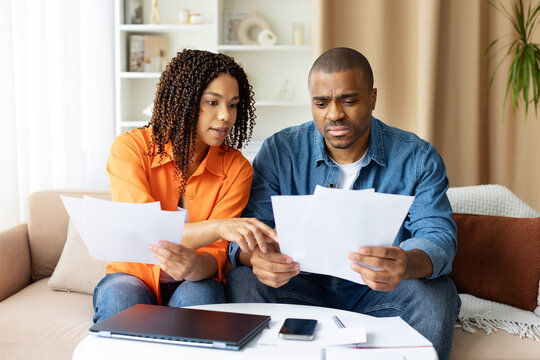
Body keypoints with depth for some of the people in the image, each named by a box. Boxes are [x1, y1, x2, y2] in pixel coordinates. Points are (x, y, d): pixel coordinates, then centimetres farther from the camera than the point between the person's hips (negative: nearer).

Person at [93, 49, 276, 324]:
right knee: (121, 298, -34)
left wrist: (192, 267, -40)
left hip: (194, 283, 2)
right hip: (133, 276, -1)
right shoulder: (130, 147, -13)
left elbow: (216, 253, -14)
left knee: (199, 295, -32)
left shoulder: (236, 168, -7)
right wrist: (218, 227, -42)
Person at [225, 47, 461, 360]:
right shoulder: (280, 152, -4)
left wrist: (408, 264, -41)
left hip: (377, 295, 0)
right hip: (303, 288, 1)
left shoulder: (417, 158, -5)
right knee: (245, 282, -26)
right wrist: (256, 256, -35)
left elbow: (438, 235, -15)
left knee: (436, 293, -29)